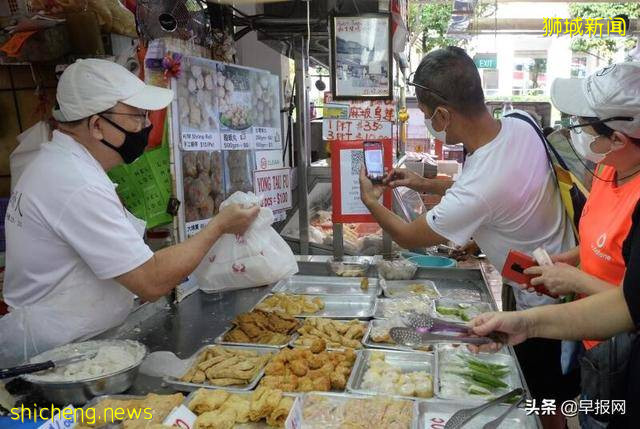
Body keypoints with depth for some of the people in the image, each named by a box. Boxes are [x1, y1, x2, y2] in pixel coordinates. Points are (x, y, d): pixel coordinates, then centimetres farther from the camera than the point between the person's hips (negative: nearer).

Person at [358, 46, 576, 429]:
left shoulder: (477, 190, -37)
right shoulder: (521, 126, -13)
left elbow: (409, 237, -17)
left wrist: (371, 201, 0)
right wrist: (426, 185, 3)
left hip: (542, 306, -8)